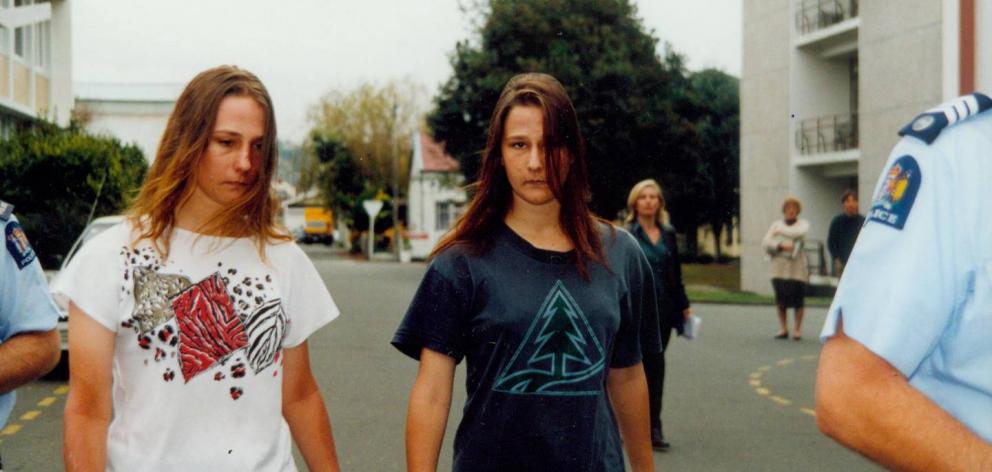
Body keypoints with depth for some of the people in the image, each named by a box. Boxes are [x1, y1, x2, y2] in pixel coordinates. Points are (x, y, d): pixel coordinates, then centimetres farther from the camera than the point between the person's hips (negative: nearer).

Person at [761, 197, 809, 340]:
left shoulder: (803, 224, 8)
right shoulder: (776, 225, 13)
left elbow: (798, 232, -16)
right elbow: (765, 242, 2)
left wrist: (781, 231, -5)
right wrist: (780, 246, -13)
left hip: (797, 267, -2)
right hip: (779, 266, 2)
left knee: (798, 299, -4)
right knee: (781, 299, 2)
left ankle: (798, 329, 5)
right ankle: (783, 329, 10)